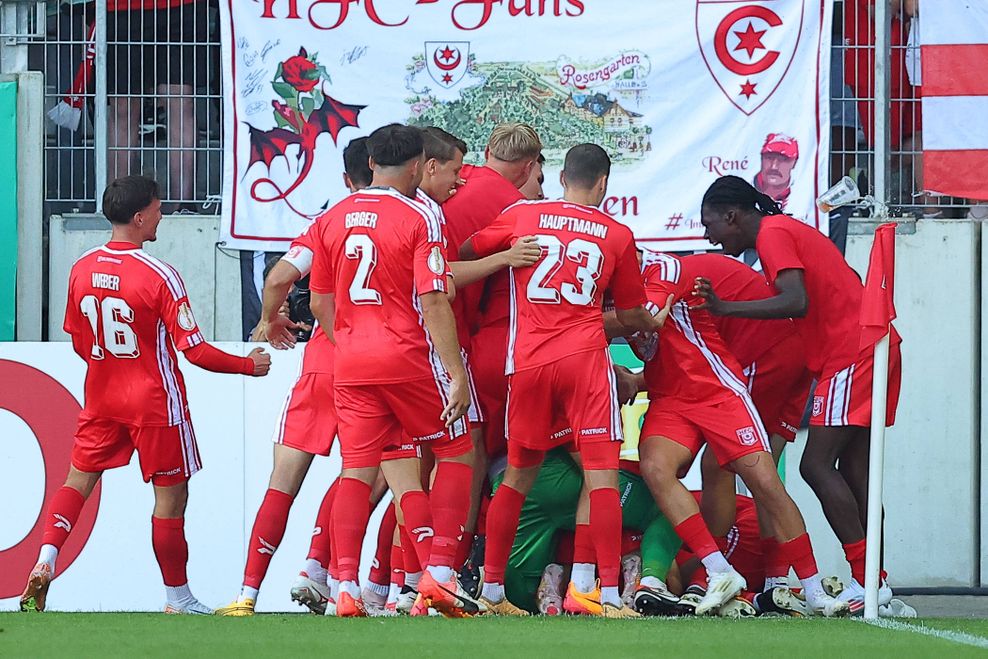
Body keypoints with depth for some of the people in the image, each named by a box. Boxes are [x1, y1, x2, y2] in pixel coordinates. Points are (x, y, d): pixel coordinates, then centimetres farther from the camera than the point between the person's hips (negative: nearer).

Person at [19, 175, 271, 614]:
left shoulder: (81, 270, -1)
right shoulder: (159, 276, -19)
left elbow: (79, 343, 9)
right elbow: (195, 351, -17)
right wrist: (247, 365, -3)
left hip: (101, 396, 5)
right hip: (155, 402, -5)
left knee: (78, 480, 14)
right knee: (171, 495, 6)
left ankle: (45, 561, -5)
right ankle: (178, 599, 12)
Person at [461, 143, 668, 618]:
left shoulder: (520, 216, 9)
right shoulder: (617, 235, 7)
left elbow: (464, 254, 20)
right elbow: (630, 315, 15)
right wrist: (657, 324, 37)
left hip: (527, 361, 3)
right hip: (585, 356, -3)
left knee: (518, 475, 14)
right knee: (601, 472, -4)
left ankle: (491, 590, 17)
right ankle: (607, 592, -13)